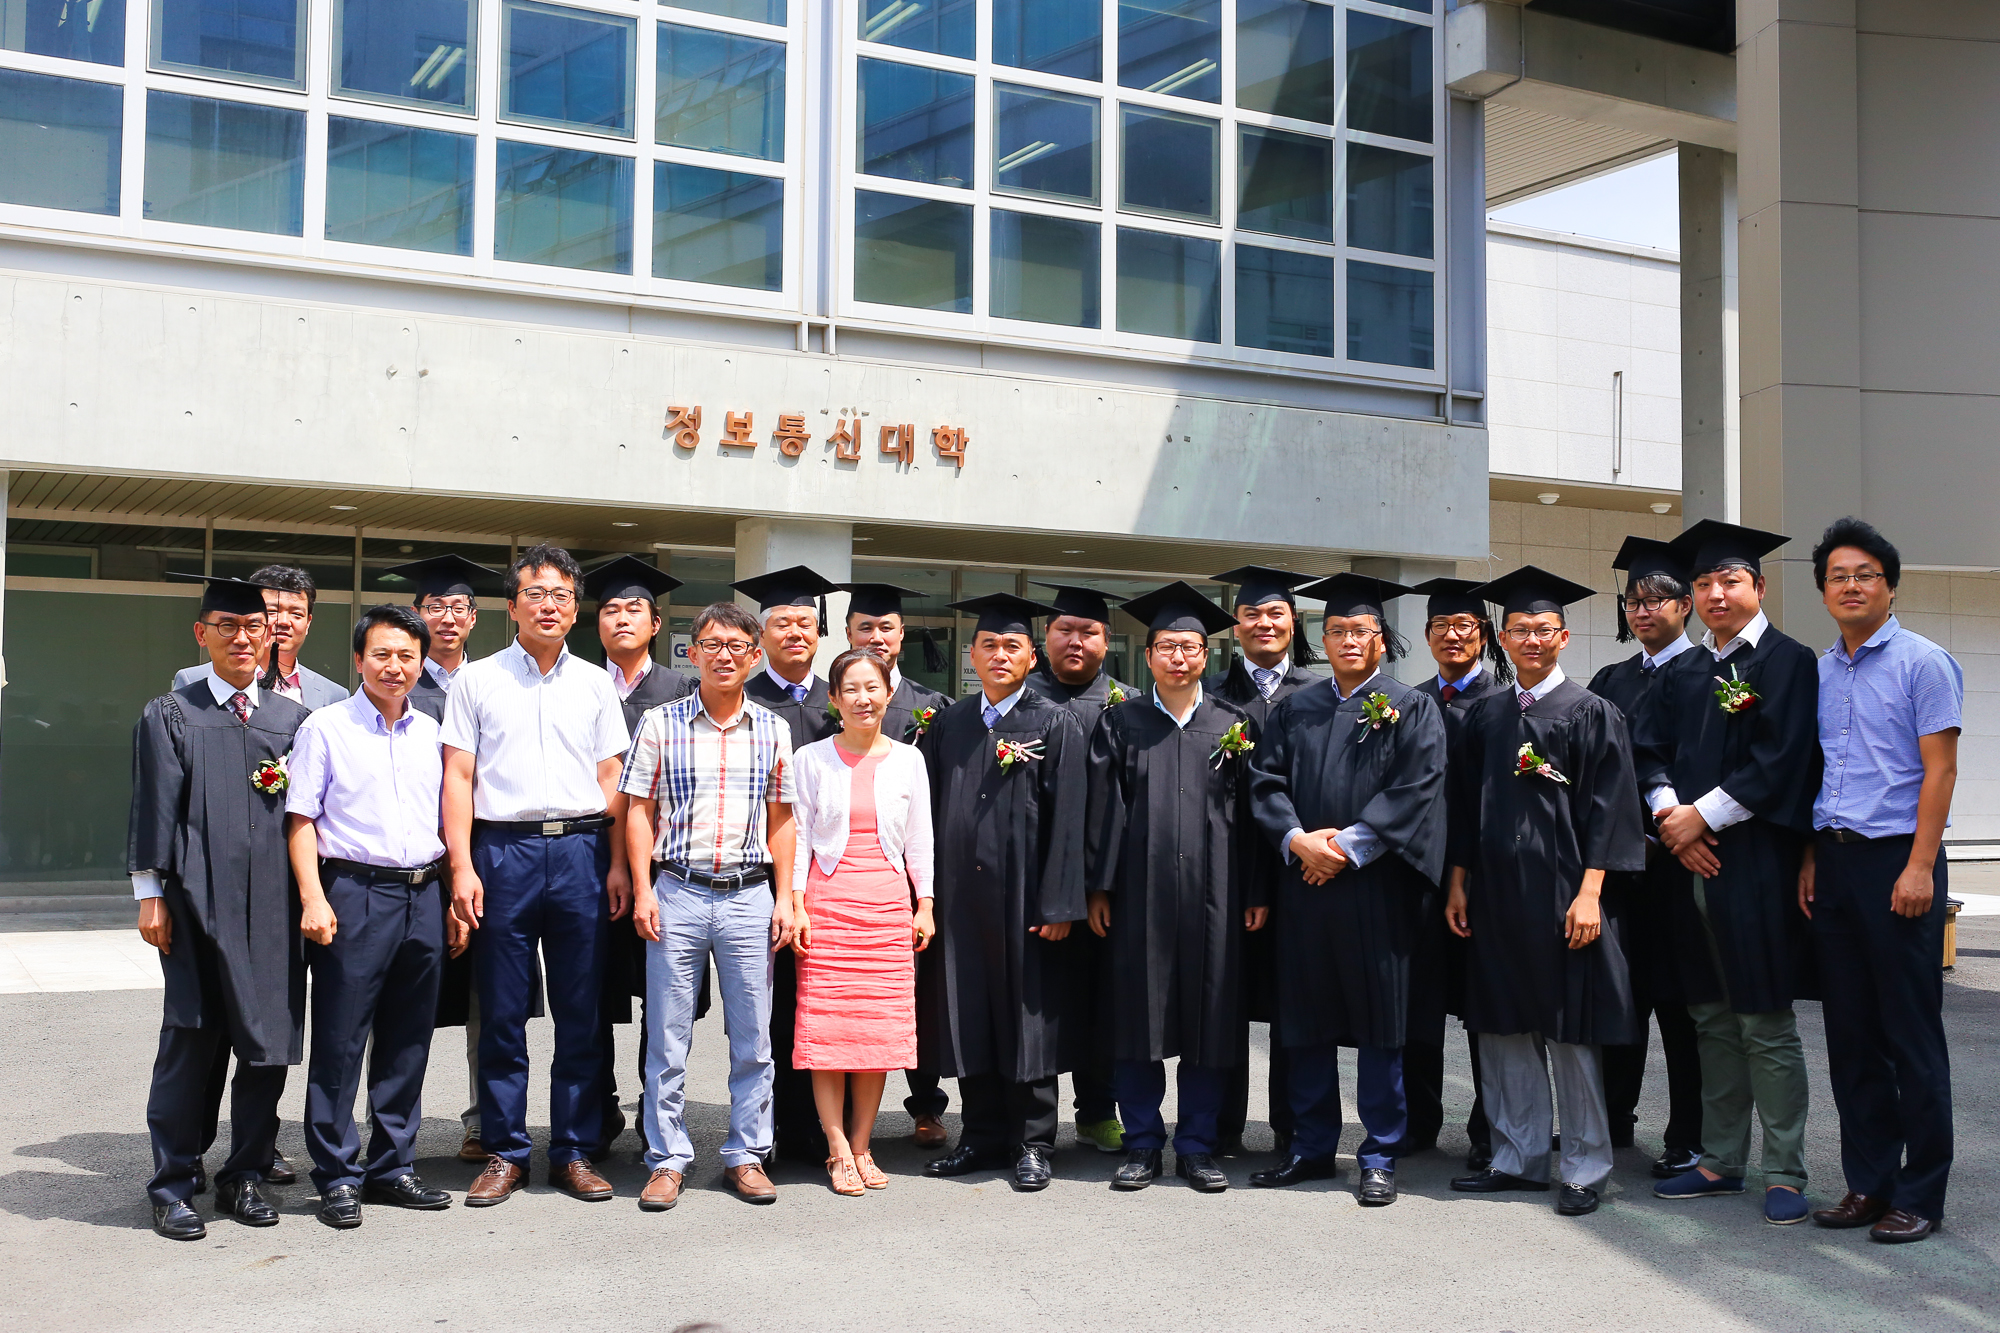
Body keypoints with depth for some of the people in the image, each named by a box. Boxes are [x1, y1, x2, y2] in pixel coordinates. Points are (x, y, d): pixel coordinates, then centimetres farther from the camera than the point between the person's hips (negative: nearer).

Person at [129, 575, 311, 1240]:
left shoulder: (293, 718, 14)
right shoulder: (169, 716, 7)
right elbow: (155, 809, 3)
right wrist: (150, 894, -4)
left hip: (275, 905, 3)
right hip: (197, 903, -2)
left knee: (270, 1041, 3)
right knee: (191, 1039, -2)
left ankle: (245, 1174, 17)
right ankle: (172, 1185, 10)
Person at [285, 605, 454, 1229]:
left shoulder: (431, 733, 13)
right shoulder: (325, 728, 0)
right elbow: (301, 819, -3)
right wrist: (313, 897, -14)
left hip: (424, 895, 5)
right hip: (354, 893, -4)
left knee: (407, 1041, 10)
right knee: (339, 1041, 0)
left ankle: (392, 1168, 21)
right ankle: (337, 1177, 10)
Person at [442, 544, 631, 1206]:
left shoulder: (595, 685, 12)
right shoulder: (477, 680, 7)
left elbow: (611, 780, 11)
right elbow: (458, 777, 3)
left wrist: (618, 864, 1)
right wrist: (462, 866, -6)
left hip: (581, 852, 1)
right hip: (503, 850, -1)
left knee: (580, 1014, 4)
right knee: (502, 1013, 2)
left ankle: (574, 1152, 13)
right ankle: (504, 1153, 13)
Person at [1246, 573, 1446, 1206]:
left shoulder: (1412, 709, 3)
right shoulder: (1295, 709, 14)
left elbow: (1416, 789, -8)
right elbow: (1265, 780, 6)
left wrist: (1349, 846, -15)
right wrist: (1299, 839, -12)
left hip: (1376, 886, -3)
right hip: (1304, 884, 4)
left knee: (1379, 1020, 0)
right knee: (1307, 1019, 8)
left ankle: (1380, 1157, 9)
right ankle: (1312, 1148, 19)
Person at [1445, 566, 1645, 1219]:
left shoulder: (1592, 713, -2)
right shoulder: (1485, 715, 11)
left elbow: (1605, 809, -8)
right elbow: (1464, 804, 14)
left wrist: (1589, 892, -15)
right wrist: (1458, 883, 9)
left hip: (1560, 890, -5)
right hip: (1494, 891, 5)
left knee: (1567, 1029, 0)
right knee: (1503, 1027, 8)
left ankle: (1584, 1168, 11)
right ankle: (1518, 1158, 19)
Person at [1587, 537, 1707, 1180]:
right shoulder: (1611, 680, 15)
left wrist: (1656, 832, -18)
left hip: (1673, 856, -6)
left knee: (1678, 999, -1)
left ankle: (1687, 1139, 7)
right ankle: (1613, 1119, 21)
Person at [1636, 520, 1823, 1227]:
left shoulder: (1787, 662, -3)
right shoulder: (1681, 674, 15)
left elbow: (1780, 762, -13)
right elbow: (1650, 751, 11)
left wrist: (1703, 815, -14)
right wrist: (1670, 812, -8)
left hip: (1755, 868, -6)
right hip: (1691, 864, 6)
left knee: (1765, 1025, -2)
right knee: (1711, 1021, 11)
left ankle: (1785, 1174, 6)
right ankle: (1721, 1162, 20)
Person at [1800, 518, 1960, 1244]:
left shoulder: (1923, 663, -4)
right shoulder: (1820, 673, 13)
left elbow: (1940, 769, -9)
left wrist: (1919, 866, -16)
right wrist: (1811, 858, 8)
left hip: (1895, 858, -6)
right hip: (1833, 861, 6)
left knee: (1911, 1033, -1)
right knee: (1850, 1033, 9)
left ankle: (1919, 1194, 8)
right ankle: (1869, 1181, 18)